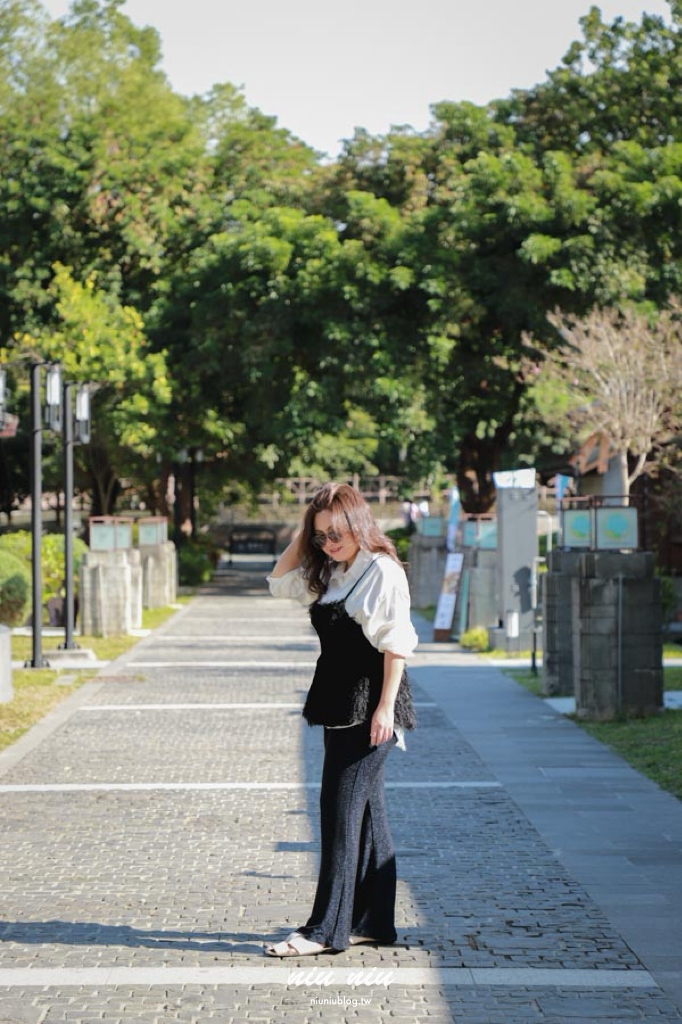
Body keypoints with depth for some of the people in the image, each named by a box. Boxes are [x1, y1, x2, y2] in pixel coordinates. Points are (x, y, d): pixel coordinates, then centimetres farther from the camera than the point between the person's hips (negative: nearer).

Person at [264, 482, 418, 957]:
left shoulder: (383, 571, -11)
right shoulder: (330, 575, 14)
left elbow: (396, 644, -16)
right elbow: (280, 580, 25)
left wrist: (385, 707, -20)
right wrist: (303, 535, 12)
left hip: (370, 705, -9)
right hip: (341, 704, 9)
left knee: (342, 809, -9)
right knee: (365, 811, 12)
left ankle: (326, 929, -7)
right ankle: (373, 921, 18)